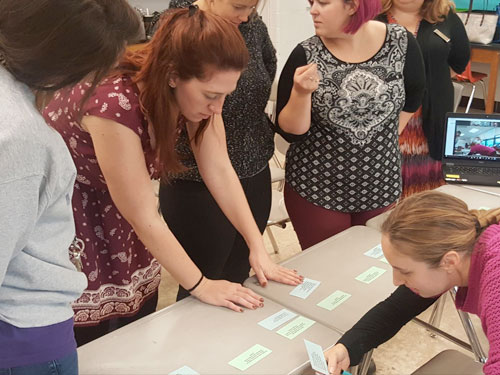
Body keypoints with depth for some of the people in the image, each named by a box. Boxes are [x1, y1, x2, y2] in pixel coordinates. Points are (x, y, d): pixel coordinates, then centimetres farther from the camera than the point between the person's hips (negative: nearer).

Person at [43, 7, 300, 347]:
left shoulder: (195, 90, -15)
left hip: (118, 208, 6)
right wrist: (200, 286, -21)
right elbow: (143, 217, -30)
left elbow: (220, 171, -10)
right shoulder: (114, 103, -37)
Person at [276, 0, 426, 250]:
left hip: (380, 185, 2)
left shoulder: (400, 42, -8)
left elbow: (413, 96, 11)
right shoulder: (306, 55, -13)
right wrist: (301, 93, -26)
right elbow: (291, 132, -11)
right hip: (316, 188, -2)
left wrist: (384, 141, 8)